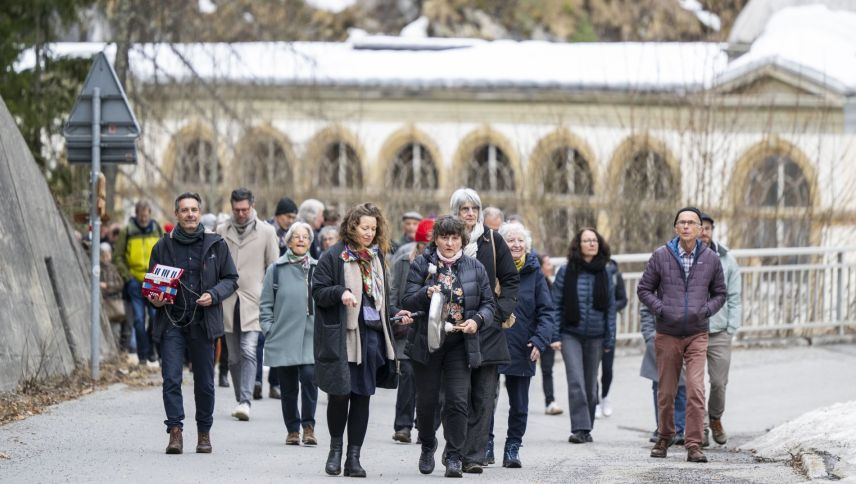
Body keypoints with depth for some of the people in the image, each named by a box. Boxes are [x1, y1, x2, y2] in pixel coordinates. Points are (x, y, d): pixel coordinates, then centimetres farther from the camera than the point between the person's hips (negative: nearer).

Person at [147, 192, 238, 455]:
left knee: (204, 382, 7)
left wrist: (214, 295, -10)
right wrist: (155, 299, -6)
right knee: (171, 379, -10)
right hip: (171, 322, 0)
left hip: (202, 322, 0)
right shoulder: (164, 246, 6)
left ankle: (204, 432, 20)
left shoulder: (216, 245, 4)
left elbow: (231, 279, 8)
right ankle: (175, 431, -10)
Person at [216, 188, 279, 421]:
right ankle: (241, 401, 17)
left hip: (253, 301, -3)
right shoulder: (222, 231, 9)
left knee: (248, 351, -16)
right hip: (228, 302, 3)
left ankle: (245, 402, -22)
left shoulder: (266, 232, 3)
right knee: (235, 356, 7)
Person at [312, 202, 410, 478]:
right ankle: (335, 447, 15)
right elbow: (318, 292, -5)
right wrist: (340, 293, -23)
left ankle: (354, 457, 8)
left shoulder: (376, 256, 15)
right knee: (340, 393, -7)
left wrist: (395, 314, 9)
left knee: (362, 396, 4)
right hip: (341, 336, -5)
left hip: (372, 334, 5)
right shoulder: (334, 257, -3)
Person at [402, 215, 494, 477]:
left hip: (460, 345, 0)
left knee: (458, 401, -7)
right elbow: (409, 301, -5)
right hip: (427, 342, 0)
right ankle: (427, 446, 32)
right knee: (427, 399, 8)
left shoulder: (475, 268, 5)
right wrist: (426, 294, -25)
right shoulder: (421, 264, 1)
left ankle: (454, 456, -1)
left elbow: (488, 303, 8)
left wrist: (477, 321, -12)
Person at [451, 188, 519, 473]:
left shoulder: (492, 241, 8)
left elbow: (510, 279, 10)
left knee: (484, 395, -5)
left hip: (487, 325, 1)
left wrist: (502, 309, -3)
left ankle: (475, 454, -6)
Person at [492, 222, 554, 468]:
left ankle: (513, 448, 17)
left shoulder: (533, 272, 1)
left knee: (519, 404, 8)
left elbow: (546, 311, 1)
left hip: (521, 349, 1)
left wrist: (540, 340, -11)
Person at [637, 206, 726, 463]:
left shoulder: (711, 259, 2)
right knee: (666, 392, 9)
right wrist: (661, 309, -9)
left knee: (696, 390, -13)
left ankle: (694, 445, -12)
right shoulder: (661, 256, -1)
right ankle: (664, 439, 27)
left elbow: (719, 294, 14)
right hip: (667, 334, 0)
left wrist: (706, 310, -4)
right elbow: (644, 289, 5)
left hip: (697, 335, 0)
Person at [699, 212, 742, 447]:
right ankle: (701, 427, 7)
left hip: (719, 333, 1)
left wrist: (731, 329, -1)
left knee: (719, 382, 3)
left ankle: (715, 419, 28)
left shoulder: (726, 259, 4)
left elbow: (734, 297, 6)